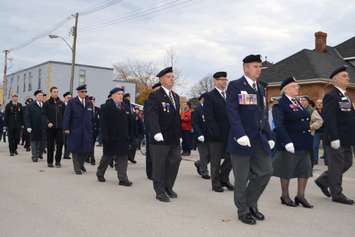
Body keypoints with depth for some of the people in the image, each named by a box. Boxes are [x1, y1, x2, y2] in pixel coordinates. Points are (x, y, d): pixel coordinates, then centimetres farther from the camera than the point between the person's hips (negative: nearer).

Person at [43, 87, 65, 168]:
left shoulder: (61, 103, 9)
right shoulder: (46, 103, 2)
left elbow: (64, 115, 11)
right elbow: (44, 115, -2)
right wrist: (48, 123, -16)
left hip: (60, 127, 2)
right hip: (50, 128, -1)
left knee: (60, 144, -3)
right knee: (50, 145, 5)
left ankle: (58, 161, 10)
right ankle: (50, 162, 17)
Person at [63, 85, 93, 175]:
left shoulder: (89, 103, 12)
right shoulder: (72, 102, -1)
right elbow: (67, 116, -4)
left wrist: (92, 128, 13)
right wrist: (66, 128, -10)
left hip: (87, 130, 3)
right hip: (75, 130, -3)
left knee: (87, 149, 1)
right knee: (75, 149, 3)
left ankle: (80, 164, 27)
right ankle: (77, 168, 16)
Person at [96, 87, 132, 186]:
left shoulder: (124, 107, 11)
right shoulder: (107, 107, -6)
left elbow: (127, 121, 11)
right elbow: (104, 123, -11)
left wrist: (128, 135, 7)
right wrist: (105, 137, -17)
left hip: (123, 138, 5)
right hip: (111, 138, -5)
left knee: (122, 158, 2)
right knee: (108, 157, 10)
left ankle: (123, 179, 5)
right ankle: (100, 173, 33)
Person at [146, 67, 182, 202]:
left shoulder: (176, 96, 16)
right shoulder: (154, 96, -8)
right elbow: (152, 116, -19)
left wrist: (179, 134, 17)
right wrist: (157, 132, -30)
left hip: (174, 138, 7)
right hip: (160, 139, -7)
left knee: (174, 163, 10)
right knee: (159, 166, 3)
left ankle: (168, 187, 28)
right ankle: (160, 191, 16)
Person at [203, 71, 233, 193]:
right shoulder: (209, 96, -4)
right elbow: (208, 117, -11)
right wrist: (215, 132, -18)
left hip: (229, 134, 5)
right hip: (216, 134, -5)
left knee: (230, 158, 8)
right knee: (216, 161, 5)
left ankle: (224, 179, 26)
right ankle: (216, 184, 18)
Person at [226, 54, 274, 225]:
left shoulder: (261, 88, 17)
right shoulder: (235, 86, -5)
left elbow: (264, 115, 17)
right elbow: (232, 112, -14)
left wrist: (269, 136, 10)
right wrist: (241, 134, -22)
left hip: (260, 139, 7)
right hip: (242, 139, -7)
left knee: (266, 171, 6)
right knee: (242, 178, 3)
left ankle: (251, 203, 26)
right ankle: (243, 211, 21)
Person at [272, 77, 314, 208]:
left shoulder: (298, 103, 14)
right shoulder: (280, 105, -12)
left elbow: (304, 121, 18)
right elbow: (279, 126, -20)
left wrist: (308, 140, 12)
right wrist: (287, 142, -27)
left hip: (303, 143, 8)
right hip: (289, 143, -8)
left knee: (305, 169, 8)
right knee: (287, 170, 5)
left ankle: (300, 196, 20)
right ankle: (285, 196, 20)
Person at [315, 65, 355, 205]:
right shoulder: (331, 96, -14)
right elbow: (329, 119, -21)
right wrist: (334, 138, -25)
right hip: (336, 139, -9)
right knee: (337, 166, 1)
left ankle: (323, 181, 28)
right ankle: (337, 194, 13)